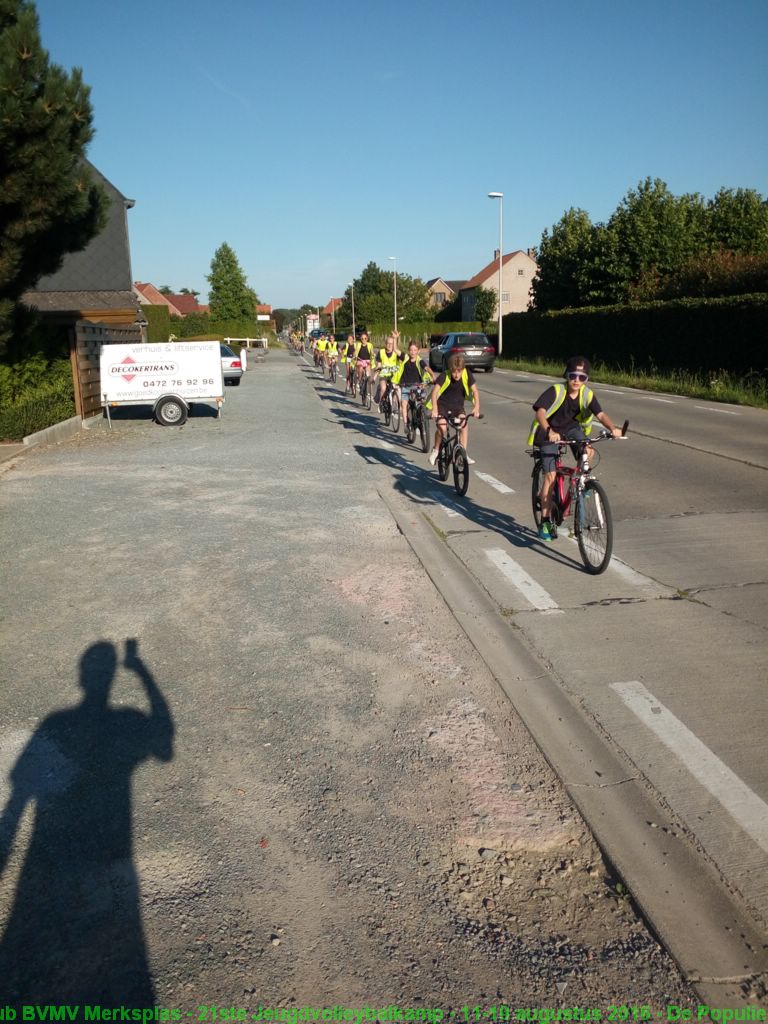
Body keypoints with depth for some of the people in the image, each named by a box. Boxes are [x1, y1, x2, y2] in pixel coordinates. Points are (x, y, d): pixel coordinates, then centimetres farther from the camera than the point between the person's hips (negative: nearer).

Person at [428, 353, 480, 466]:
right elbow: (435, 391, -31)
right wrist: (434, 409, -45)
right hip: (442, 405, -2)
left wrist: (476, 407, -31)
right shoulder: (444, 376, -22)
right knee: (442, 428, -25)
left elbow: (475, 390, -15)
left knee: (464, 423, -24)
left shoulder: (467, 374, -15)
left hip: (457, 405, 3)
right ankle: (435, 450, 2)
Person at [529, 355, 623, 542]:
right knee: (550, 476, -12)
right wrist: (549, 431, -53)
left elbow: (600, 414, -22)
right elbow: (540, 412, -36)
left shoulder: (587, 394, -13)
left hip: (571, 428, 4)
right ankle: (545, 522, -2)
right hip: (549, 434, -3)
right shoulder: (556, 391, -24)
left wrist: (613, 428, -42)